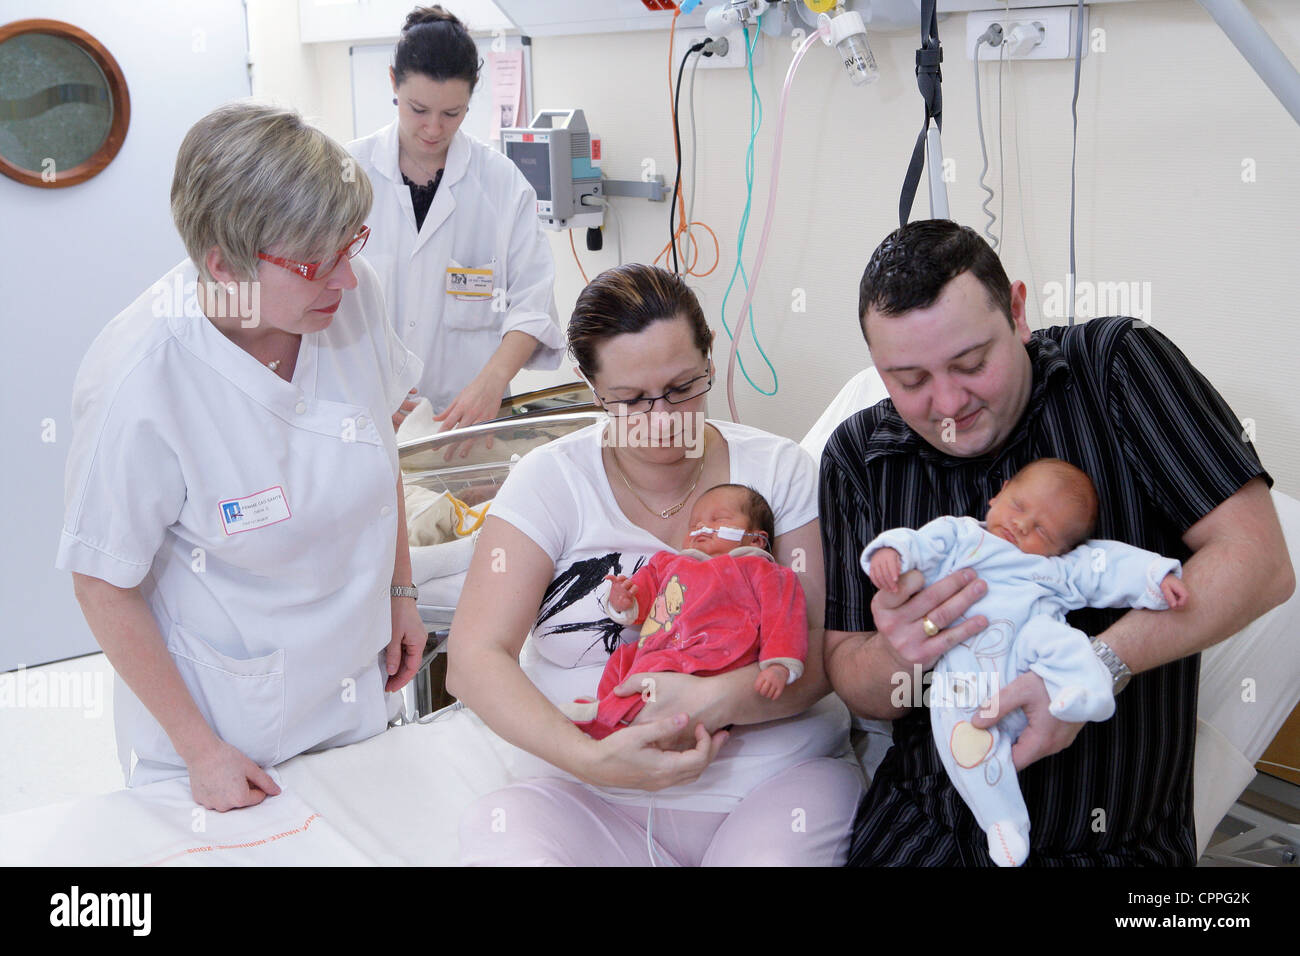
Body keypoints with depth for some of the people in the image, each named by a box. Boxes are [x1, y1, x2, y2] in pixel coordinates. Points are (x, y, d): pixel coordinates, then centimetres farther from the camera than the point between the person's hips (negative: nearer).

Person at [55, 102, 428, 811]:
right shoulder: (138, 381, -29)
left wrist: (399, 592, 11)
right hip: (221, 719, -4)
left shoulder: (351, 296, -15)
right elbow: (104, 584, -17)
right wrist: (199, 749, -10)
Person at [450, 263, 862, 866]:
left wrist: (719, 700, -21)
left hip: (774, 777, 0)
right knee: (509, 838, -30)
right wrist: (587, 757, -22)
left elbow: (823, 649, -2)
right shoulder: (551, 479, 1)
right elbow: (474, 659, -7)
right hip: (588, 794, 0)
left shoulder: (778, 471, 4)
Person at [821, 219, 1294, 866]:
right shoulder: (857, 456, 0)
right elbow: (849, 678, 2)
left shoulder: (1117, 365, -7)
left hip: (1117, 843, 0)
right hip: (928, 827, 1)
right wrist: (894, 656, -22)